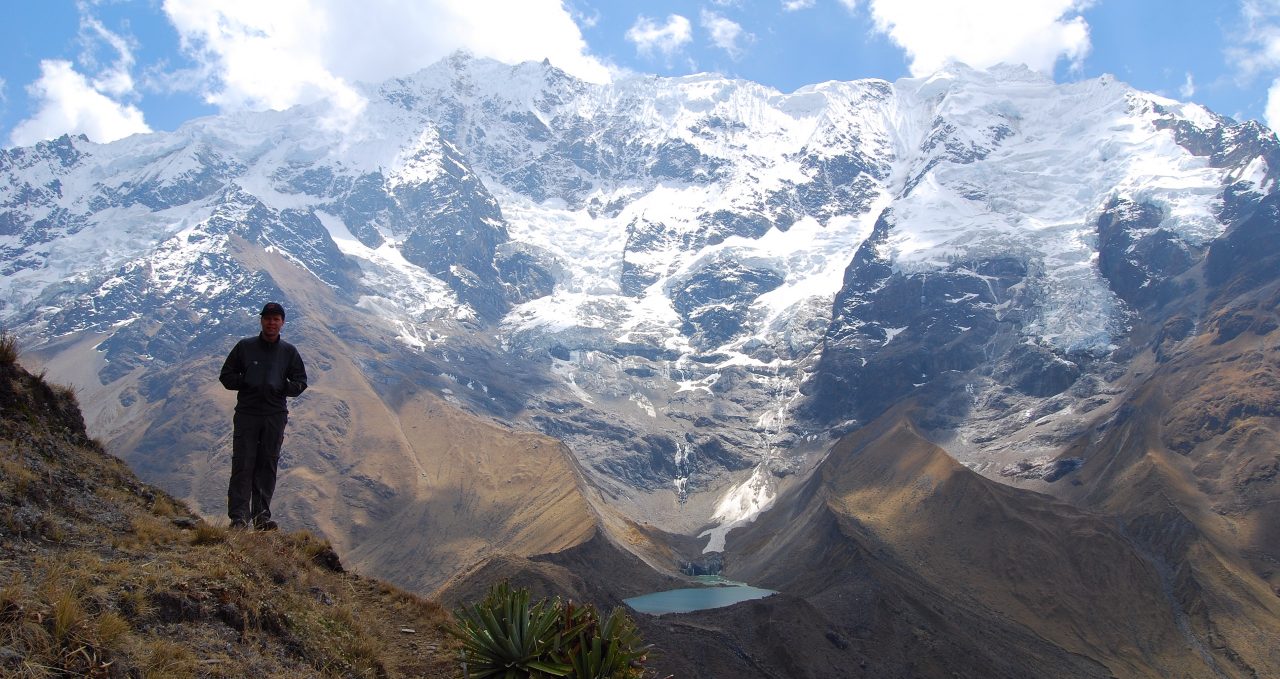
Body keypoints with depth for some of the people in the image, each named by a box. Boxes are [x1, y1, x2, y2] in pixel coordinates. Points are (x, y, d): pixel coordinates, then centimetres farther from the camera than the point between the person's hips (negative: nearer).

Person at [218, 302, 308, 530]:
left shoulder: (289, 352, 8)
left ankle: (261, 516, 10)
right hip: (246, 414, -2)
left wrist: (282, 388, -9)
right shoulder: (245, 346, 5)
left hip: (275, 416, 2)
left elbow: (300, 382, 11)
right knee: (243, 465, -6)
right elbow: (226, 375, 8)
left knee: (268, 466, 4)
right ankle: (238, 516, -5)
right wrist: (245, 383, -11)